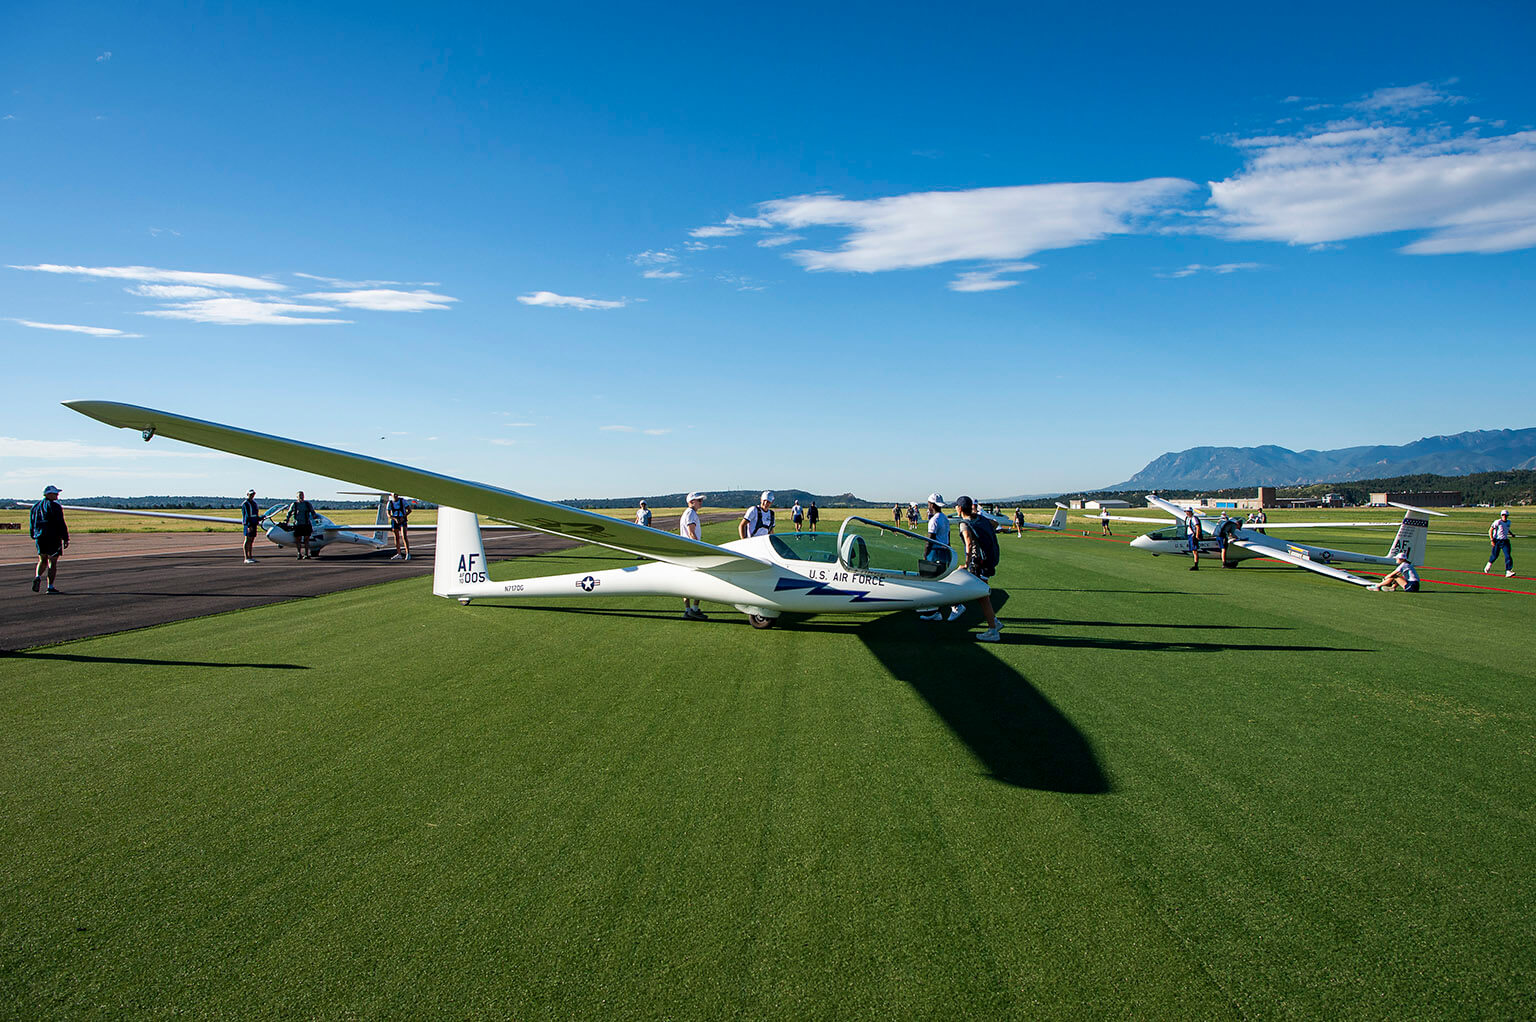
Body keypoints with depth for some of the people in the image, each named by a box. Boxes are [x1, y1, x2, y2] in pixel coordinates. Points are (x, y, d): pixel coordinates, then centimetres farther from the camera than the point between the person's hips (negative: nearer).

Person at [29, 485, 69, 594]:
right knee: (53, 562, 0)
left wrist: (34, 537, 24)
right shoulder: (55, 506, -10)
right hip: (53, 538, -6)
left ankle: (38, 577, -9)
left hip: (39, 537, 6)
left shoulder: (35, 506, 12)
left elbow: (32, 524, 17)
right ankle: (50, 587, -1)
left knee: (42, 560, 18)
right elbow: (61, 524, -13)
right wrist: (66, 539, -10)